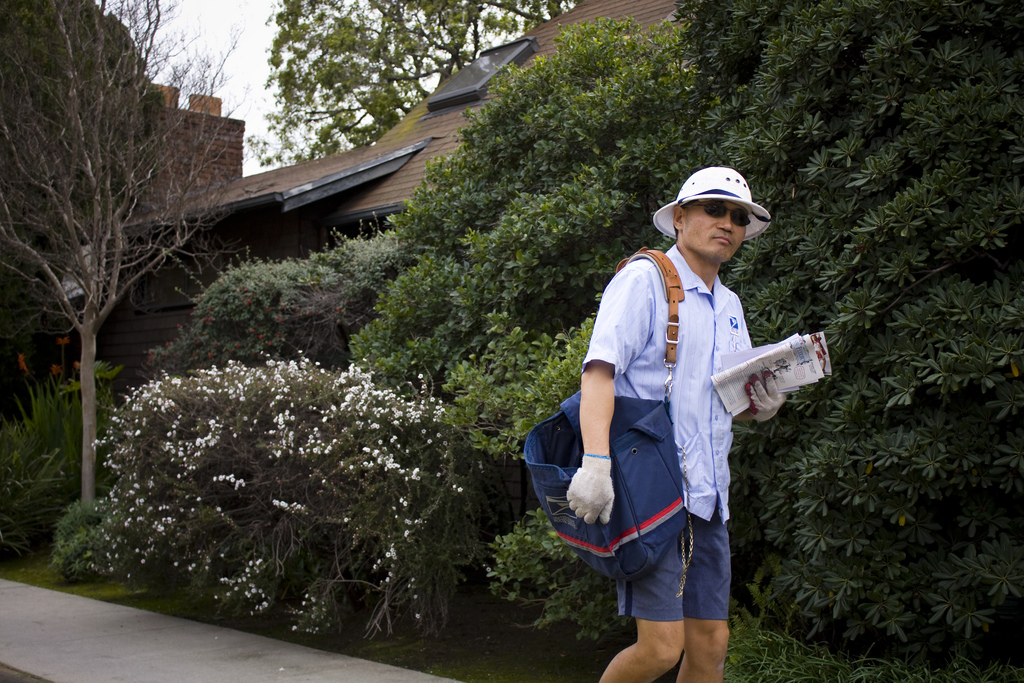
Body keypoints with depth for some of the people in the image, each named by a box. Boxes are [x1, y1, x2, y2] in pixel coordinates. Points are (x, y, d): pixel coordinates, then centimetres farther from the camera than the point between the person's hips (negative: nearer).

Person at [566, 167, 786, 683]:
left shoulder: (729, 305, 21)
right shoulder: (644, 278, -3)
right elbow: (598, 371, -15)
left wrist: (760, 403, 2)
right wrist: (596, 461, -28)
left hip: (707, 494, 8)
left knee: (711, 642, 6)